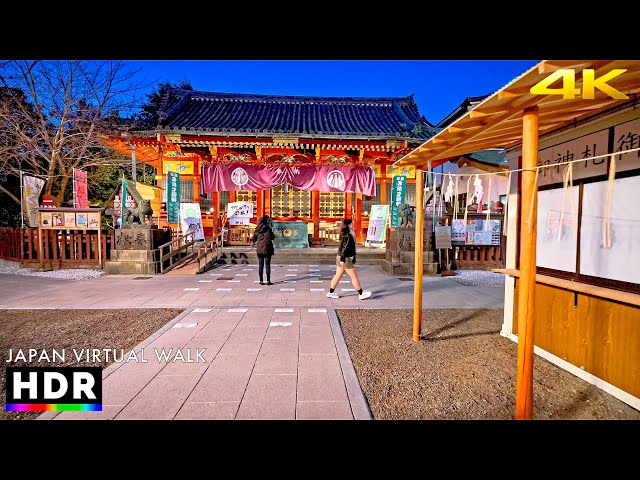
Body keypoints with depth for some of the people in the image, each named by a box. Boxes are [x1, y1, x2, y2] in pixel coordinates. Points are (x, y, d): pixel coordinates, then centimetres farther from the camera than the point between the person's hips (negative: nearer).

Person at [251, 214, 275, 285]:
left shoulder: (257, 230, 2)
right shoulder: (268, 229, -10)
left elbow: (253, 239, 7)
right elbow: (272, 237, 0)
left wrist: (253, 241, 30)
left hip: (259, 249, 4)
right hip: (267, 249, -4)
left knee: (260, 265, 9)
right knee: (267, 265, 2)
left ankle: (261, 281, 11)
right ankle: (268, 281, 2)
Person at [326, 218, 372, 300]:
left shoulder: (347, 234, 12)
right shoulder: (348, 235, -18)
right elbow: (345, 247, -22)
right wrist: (343, 259, -24)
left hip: (340, 257, 10)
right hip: (345, 259, -10)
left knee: (338, 275, 13)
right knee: (354, 276, 0)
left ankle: (331, 292, 18)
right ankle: (361, 294, 9)